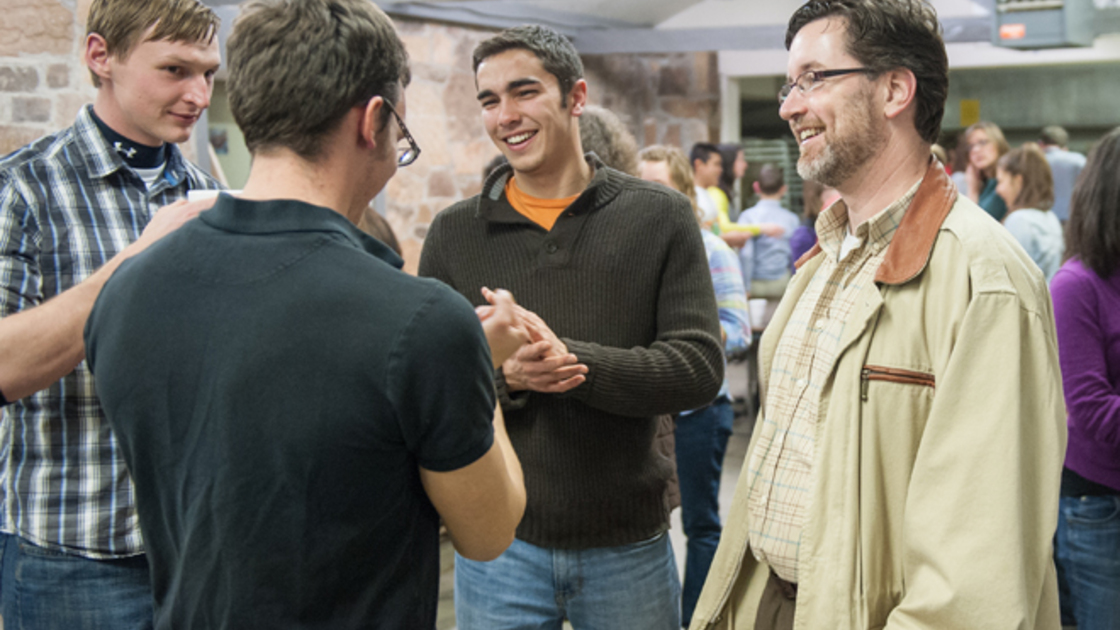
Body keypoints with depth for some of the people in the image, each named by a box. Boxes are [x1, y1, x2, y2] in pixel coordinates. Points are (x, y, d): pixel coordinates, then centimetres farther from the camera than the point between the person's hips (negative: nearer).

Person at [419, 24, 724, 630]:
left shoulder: (659, 217, -2)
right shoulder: (454, 232, 1)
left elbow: (700, 367, -9)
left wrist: (571, 359, -23)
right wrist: (502, 377, -20)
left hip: (630, 545, 0)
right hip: (498, 547, 1)